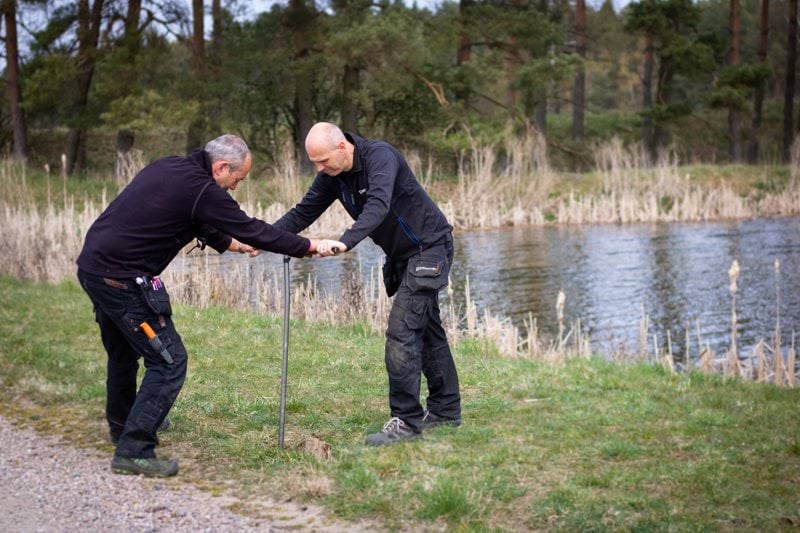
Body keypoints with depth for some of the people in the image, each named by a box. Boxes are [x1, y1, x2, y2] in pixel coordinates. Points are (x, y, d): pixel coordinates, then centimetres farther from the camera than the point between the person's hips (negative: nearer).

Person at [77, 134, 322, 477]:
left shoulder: (169, 168, 14)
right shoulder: (201, 190, -13)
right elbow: (253, 230, -8)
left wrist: (229, 243, 35)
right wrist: (309, 247, 1)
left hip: (92, 265, 10)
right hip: (123, 278, -10)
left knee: (123, 352, 27)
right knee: (168, 360, -4)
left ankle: (122, 426, 46)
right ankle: (134, 450, -3)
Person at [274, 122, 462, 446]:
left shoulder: (379, 155, -26)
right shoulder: (332, 176, -2)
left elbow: (378, 205, -41)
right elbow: (302, 213, 2)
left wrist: (345, 242, -55)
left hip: (429, 247, -9)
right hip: (403, 255, 9)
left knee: (401, 330, -15)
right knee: (426, 329, 15)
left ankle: (406, 421, -11)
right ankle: (445, 409, 26)